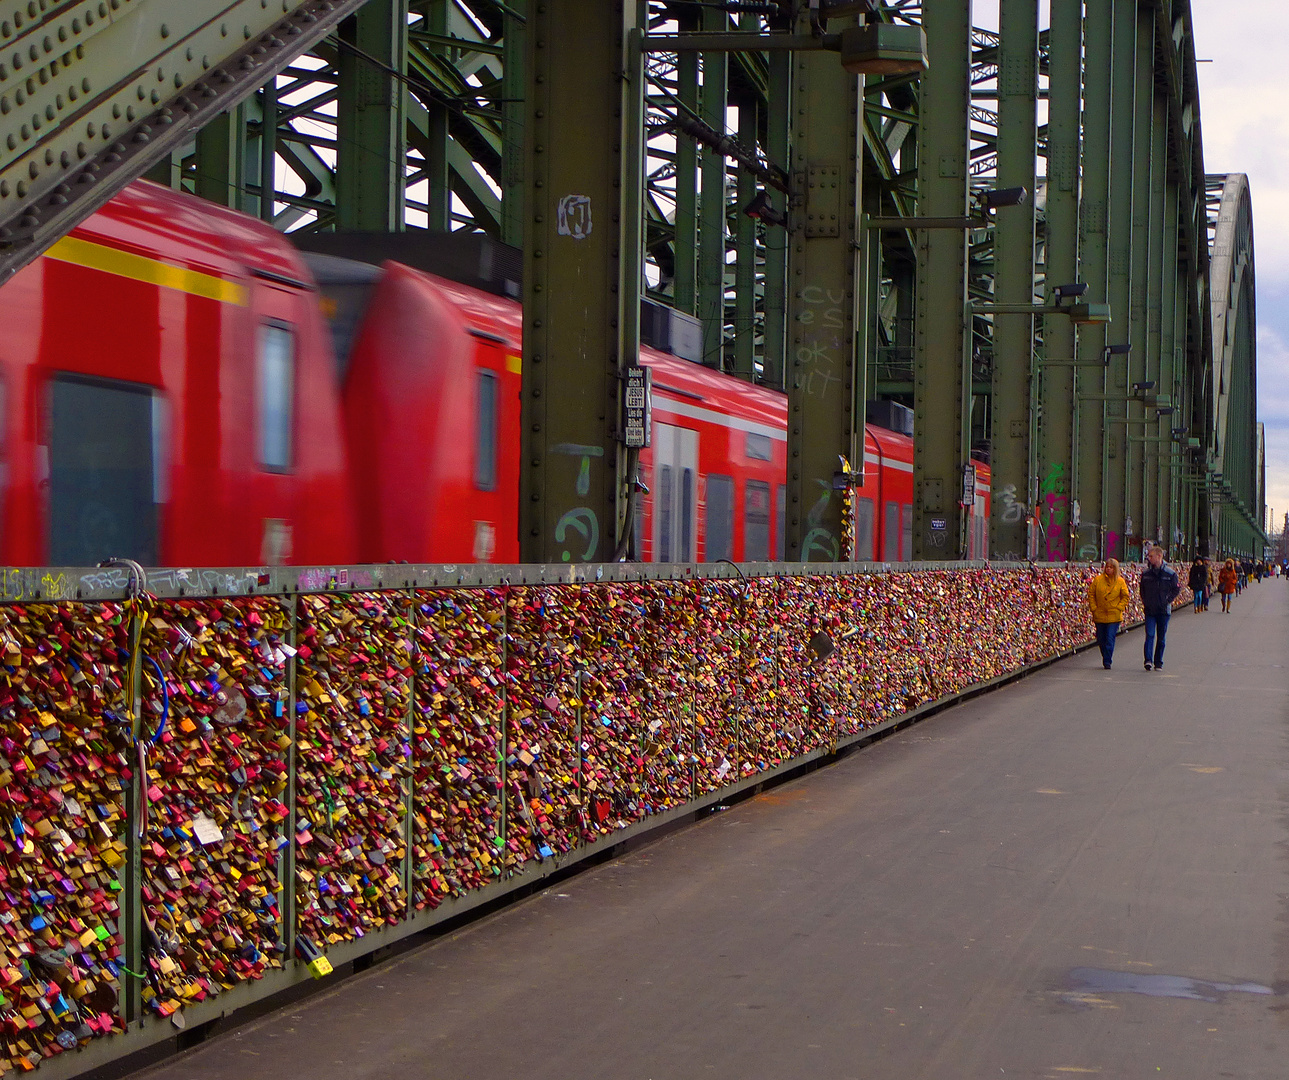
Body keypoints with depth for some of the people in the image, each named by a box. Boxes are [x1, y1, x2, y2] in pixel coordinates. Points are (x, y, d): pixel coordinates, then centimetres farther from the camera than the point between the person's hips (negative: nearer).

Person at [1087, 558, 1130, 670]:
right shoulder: (1098, 580, 2)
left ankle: (1107, 661, -4)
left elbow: (1125, 597, 7)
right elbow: (1091, 594, 7)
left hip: (1114, 616, -2)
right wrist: (1093, 608, -2)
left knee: (1110, 639, -9)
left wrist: (1119, 608, -5)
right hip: (1099, 615, 2)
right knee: (1101, 640, 8)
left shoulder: (1120, 581, 1)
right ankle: (1106, 659, 27)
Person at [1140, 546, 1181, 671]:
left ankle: (1158, 663, 13)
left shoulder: (1170, 573, -4)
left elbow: (1176, 589, 3)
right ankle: (1148, 660, -18)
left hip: (1164, 610, -1)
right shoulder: (1146, 573, 4)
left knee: (1161, 637, 6)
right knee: (1149, 635, -11)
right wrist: (1145, 601, 5)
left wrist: (1168, 601, -6)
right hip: (1150, 610, 1)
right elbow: (1142, 589, 16)